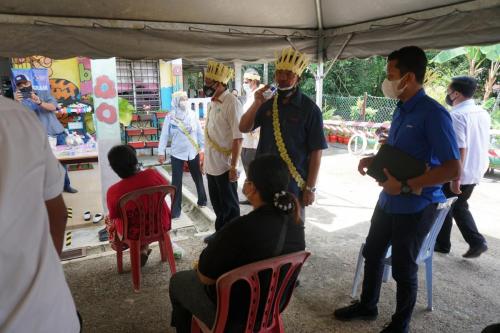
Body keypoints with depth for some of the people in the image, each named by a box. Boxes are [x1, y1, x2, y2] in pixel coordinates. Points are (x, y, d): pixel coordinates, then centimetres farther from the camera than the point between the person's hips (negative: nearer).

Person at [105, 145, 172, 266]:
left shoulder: (113, 191, -25)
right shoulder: (152, 174, -22)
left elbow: (114, 216, -8)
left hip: (135, 233, -2)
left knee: (109, 219, 29)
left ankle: (140, 250, 26)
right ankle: (144, 248, 36)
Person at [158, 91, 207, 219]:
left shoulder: (193, 115, -2)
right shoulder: (170, 117, -7)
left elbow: (200, 133, 2)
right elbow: (164, 135, -4)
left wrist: (202, 148, 1)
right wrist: (161, 152, -7)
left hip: (193, 152, 2)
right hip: (177, 153, -2)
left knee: (198, 177, 17)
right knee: (176, 182, 0)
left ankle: (202, 200, 38)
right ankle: (175, 210, 9)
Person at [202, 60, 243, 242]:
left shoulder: (232, 103, -16)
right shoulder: (212, 103, 9)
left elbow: (238, 138, -20)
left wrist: (233, 166, -21)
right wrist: (205, 159, 16)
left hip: (224, 166, -8)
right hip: (211, 164, 8)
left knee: (229, 206, 7)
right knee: (217, 203, 20)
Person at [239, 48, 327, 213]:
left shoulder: (309, 109, -9)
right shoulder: (268, 103, 2)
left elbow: (316, 151, -9)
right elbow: (244, 128, 2)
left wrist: (310, 188, -10)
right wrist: (256, 104, -14)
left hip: (293, 183, -4)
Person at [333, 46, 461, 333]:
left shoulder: (433, 114, -20)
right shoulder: (401, 110, 6)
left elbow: (453, 169, -24)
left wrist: (405, 185, -25)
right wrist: (373, 160, 2)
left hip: (415, 206, -8)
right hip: (388, 201, 8)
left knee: (404, 269, 10)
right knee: (372, 253, 20)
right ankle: (367, 305, 43)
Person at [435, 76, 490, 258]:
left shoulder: (457, 115, -20)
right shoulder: (483, 113, 6)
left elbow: (460, 148, -26)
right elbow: (481, 144, 15)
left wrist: (455, 177, -23)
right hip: (475, 172, 8)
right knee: (460, 207, 23)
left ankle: (442, 244, 25)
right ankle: (476, 242, 15)